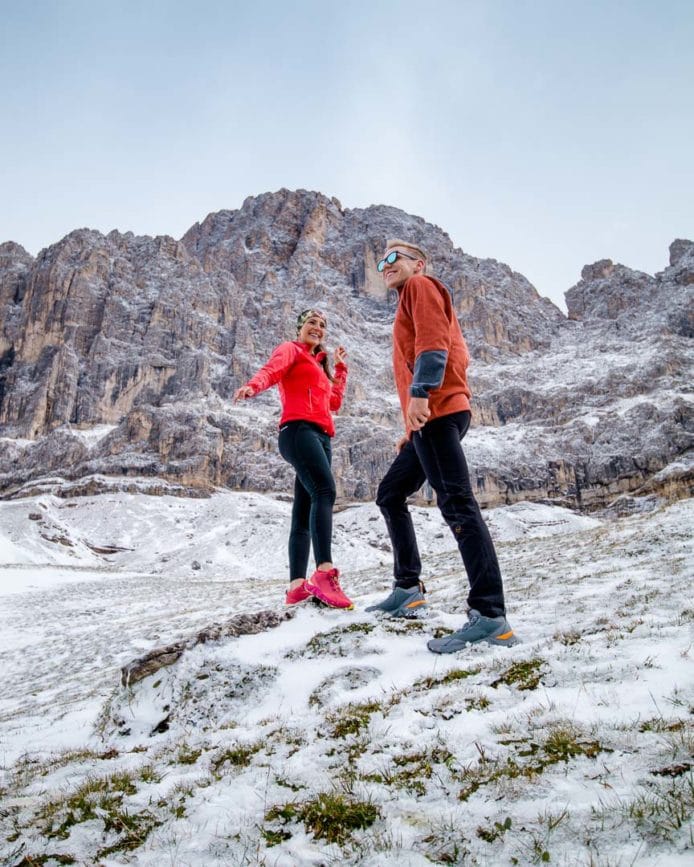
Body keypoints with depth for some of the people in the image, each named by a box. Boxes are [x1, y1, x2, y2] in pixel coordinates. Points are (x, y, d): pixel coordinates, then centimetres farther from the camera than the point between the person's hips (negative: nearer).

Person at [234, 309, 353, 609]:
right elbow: (271, 370, -11)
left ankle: (297, 586, -4)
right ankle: (324, 572, -42)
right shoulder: (290, 349, 11)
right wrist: (252, 386, -33)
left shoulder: (318, 365, 34)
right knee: (325, 491, -30)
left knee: (304, 513, -1)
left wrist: (340, 367, 35)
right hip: (299, 429, -9)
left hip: (320, 437, 9)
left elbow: (334, 402, 31)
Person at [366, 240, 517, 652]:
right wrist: (413, 429, 25)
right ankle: (409, 588, 21)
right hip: (429, 418, 11)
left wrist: (420, 394, -25)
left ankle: (490, 616, -23)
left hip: (437, 411, -11)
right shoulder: (410, 302, 32)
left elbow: (433, 342, -14)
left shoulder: (421, 286, 5)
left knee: (457, 504, -19)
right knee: (390, 495, 16)